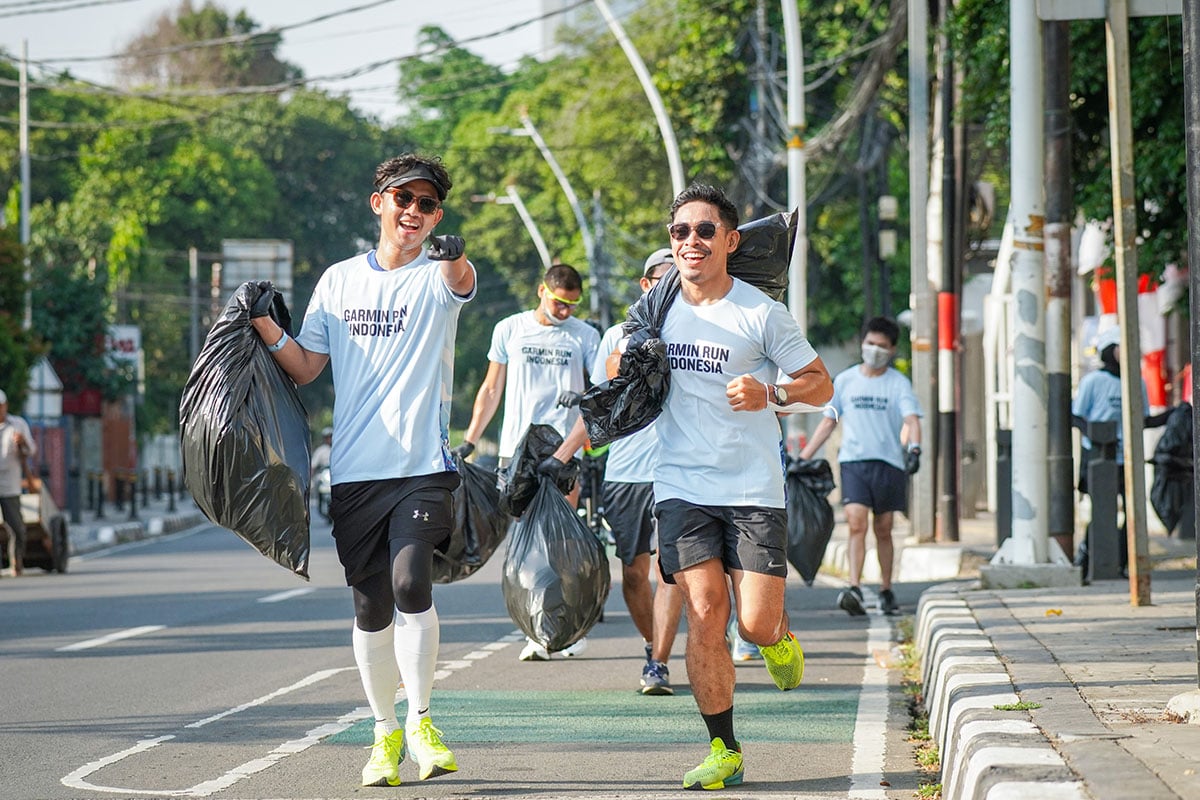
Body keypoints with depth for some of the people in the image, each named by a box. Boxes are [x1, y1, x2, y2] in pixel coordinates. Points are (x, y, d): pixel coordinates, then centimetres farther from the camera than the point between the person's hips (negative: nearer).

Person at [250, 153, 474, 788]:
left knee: (411, 585, -20)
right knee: (370, 608, 6)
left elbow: (461, 282, -23)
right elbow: (306, 368, 15)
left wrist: (455, 258, -46)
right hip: (354, 470, 3)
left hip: (423, 466, -3)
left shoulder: (437, 277, 2)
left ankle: (420, 721, -7)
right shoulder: (340, 279, 12)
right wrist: (264, 325, -2)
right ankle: (385, 733, 20)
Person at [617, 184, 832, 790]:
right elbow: (617, 370, 23)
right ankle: (723, 751, 1)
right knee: (705, 612, -10)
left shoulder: (762, 313, -4)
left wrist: (772, 393, -17)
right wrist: (629, 359, -1)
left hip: (753, 488, -2)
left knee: (755, 624, -9)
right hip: (682, 485, 2)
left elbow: (821, 384, 2)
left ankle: (778, 637, 30)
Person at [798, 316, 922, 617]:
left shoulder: (898, 383, 4)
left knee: (883, 530, 7)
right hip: (853, 460, 0)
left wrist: (914, 447, -29)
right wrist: (803, 457, 13)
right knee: (856, 525, -15)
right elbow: (828, 421, 17)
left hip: (888, 462, 0)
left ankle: (886, 591, 19)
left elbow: (911, 419, -8)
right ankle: (854, 589, -25)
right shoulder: (845, 380, 11)